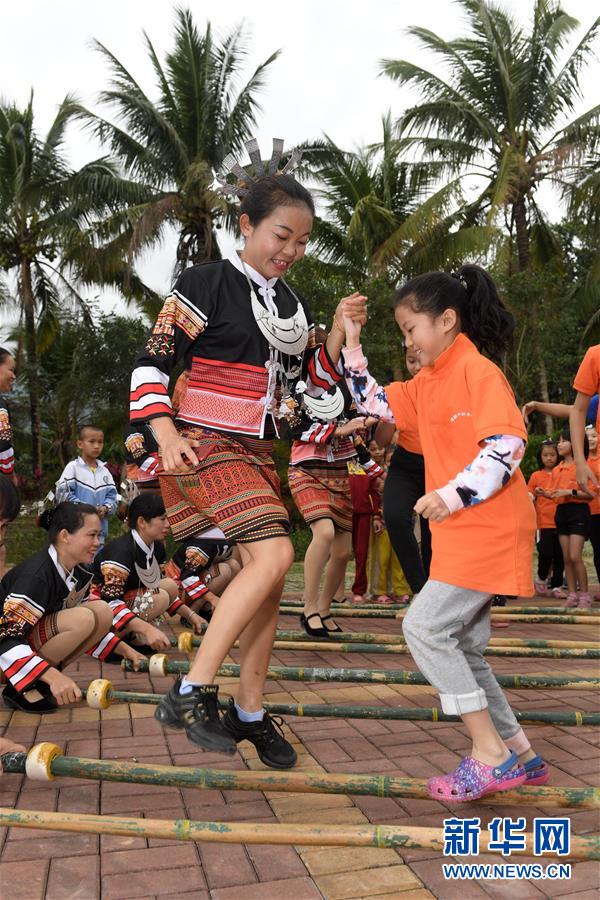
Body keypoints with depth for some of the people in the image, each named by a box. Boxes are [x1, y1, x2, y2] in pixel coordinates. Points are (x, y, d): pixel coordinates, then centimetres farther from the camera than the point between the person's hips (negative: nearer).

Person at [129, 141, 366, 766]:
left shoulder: (291, 304, 14)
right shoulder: (207, 283, -7)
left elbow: (310, 380, 18)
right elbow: (151, 365, -9)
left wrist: (339, 332, 2)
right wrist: (167, 438, -20)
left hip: (257, 453, 8)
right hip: (206, 446, -7)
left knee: (268, 578, 6)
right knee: (274, 555, -23)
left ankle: (249, 713, 21)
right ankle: (190, 693, -14)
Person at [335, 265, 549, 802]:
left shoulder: (479, 371, -12)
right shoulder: (427, 383, 15)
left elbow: (507, 446, -21)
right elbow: (376, 404, 21)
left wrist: (453, 494, -26)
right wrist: (352, 346, 15)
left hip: (489, 530, -9)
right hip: (461, 533, 10)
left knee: (424, 627, -12)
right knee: (463, 645, 12)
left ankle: (490, 756, -1)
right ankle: (518, 753, 24)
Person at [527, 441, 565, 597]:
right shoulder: (536, 476, 6)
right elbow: (530, 498, 7)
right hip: (544, 522, -1)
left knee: (560, 556, 3)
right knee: (545, 553, -8)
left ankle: (556, 586, 16)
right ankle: (541, 580, 17)